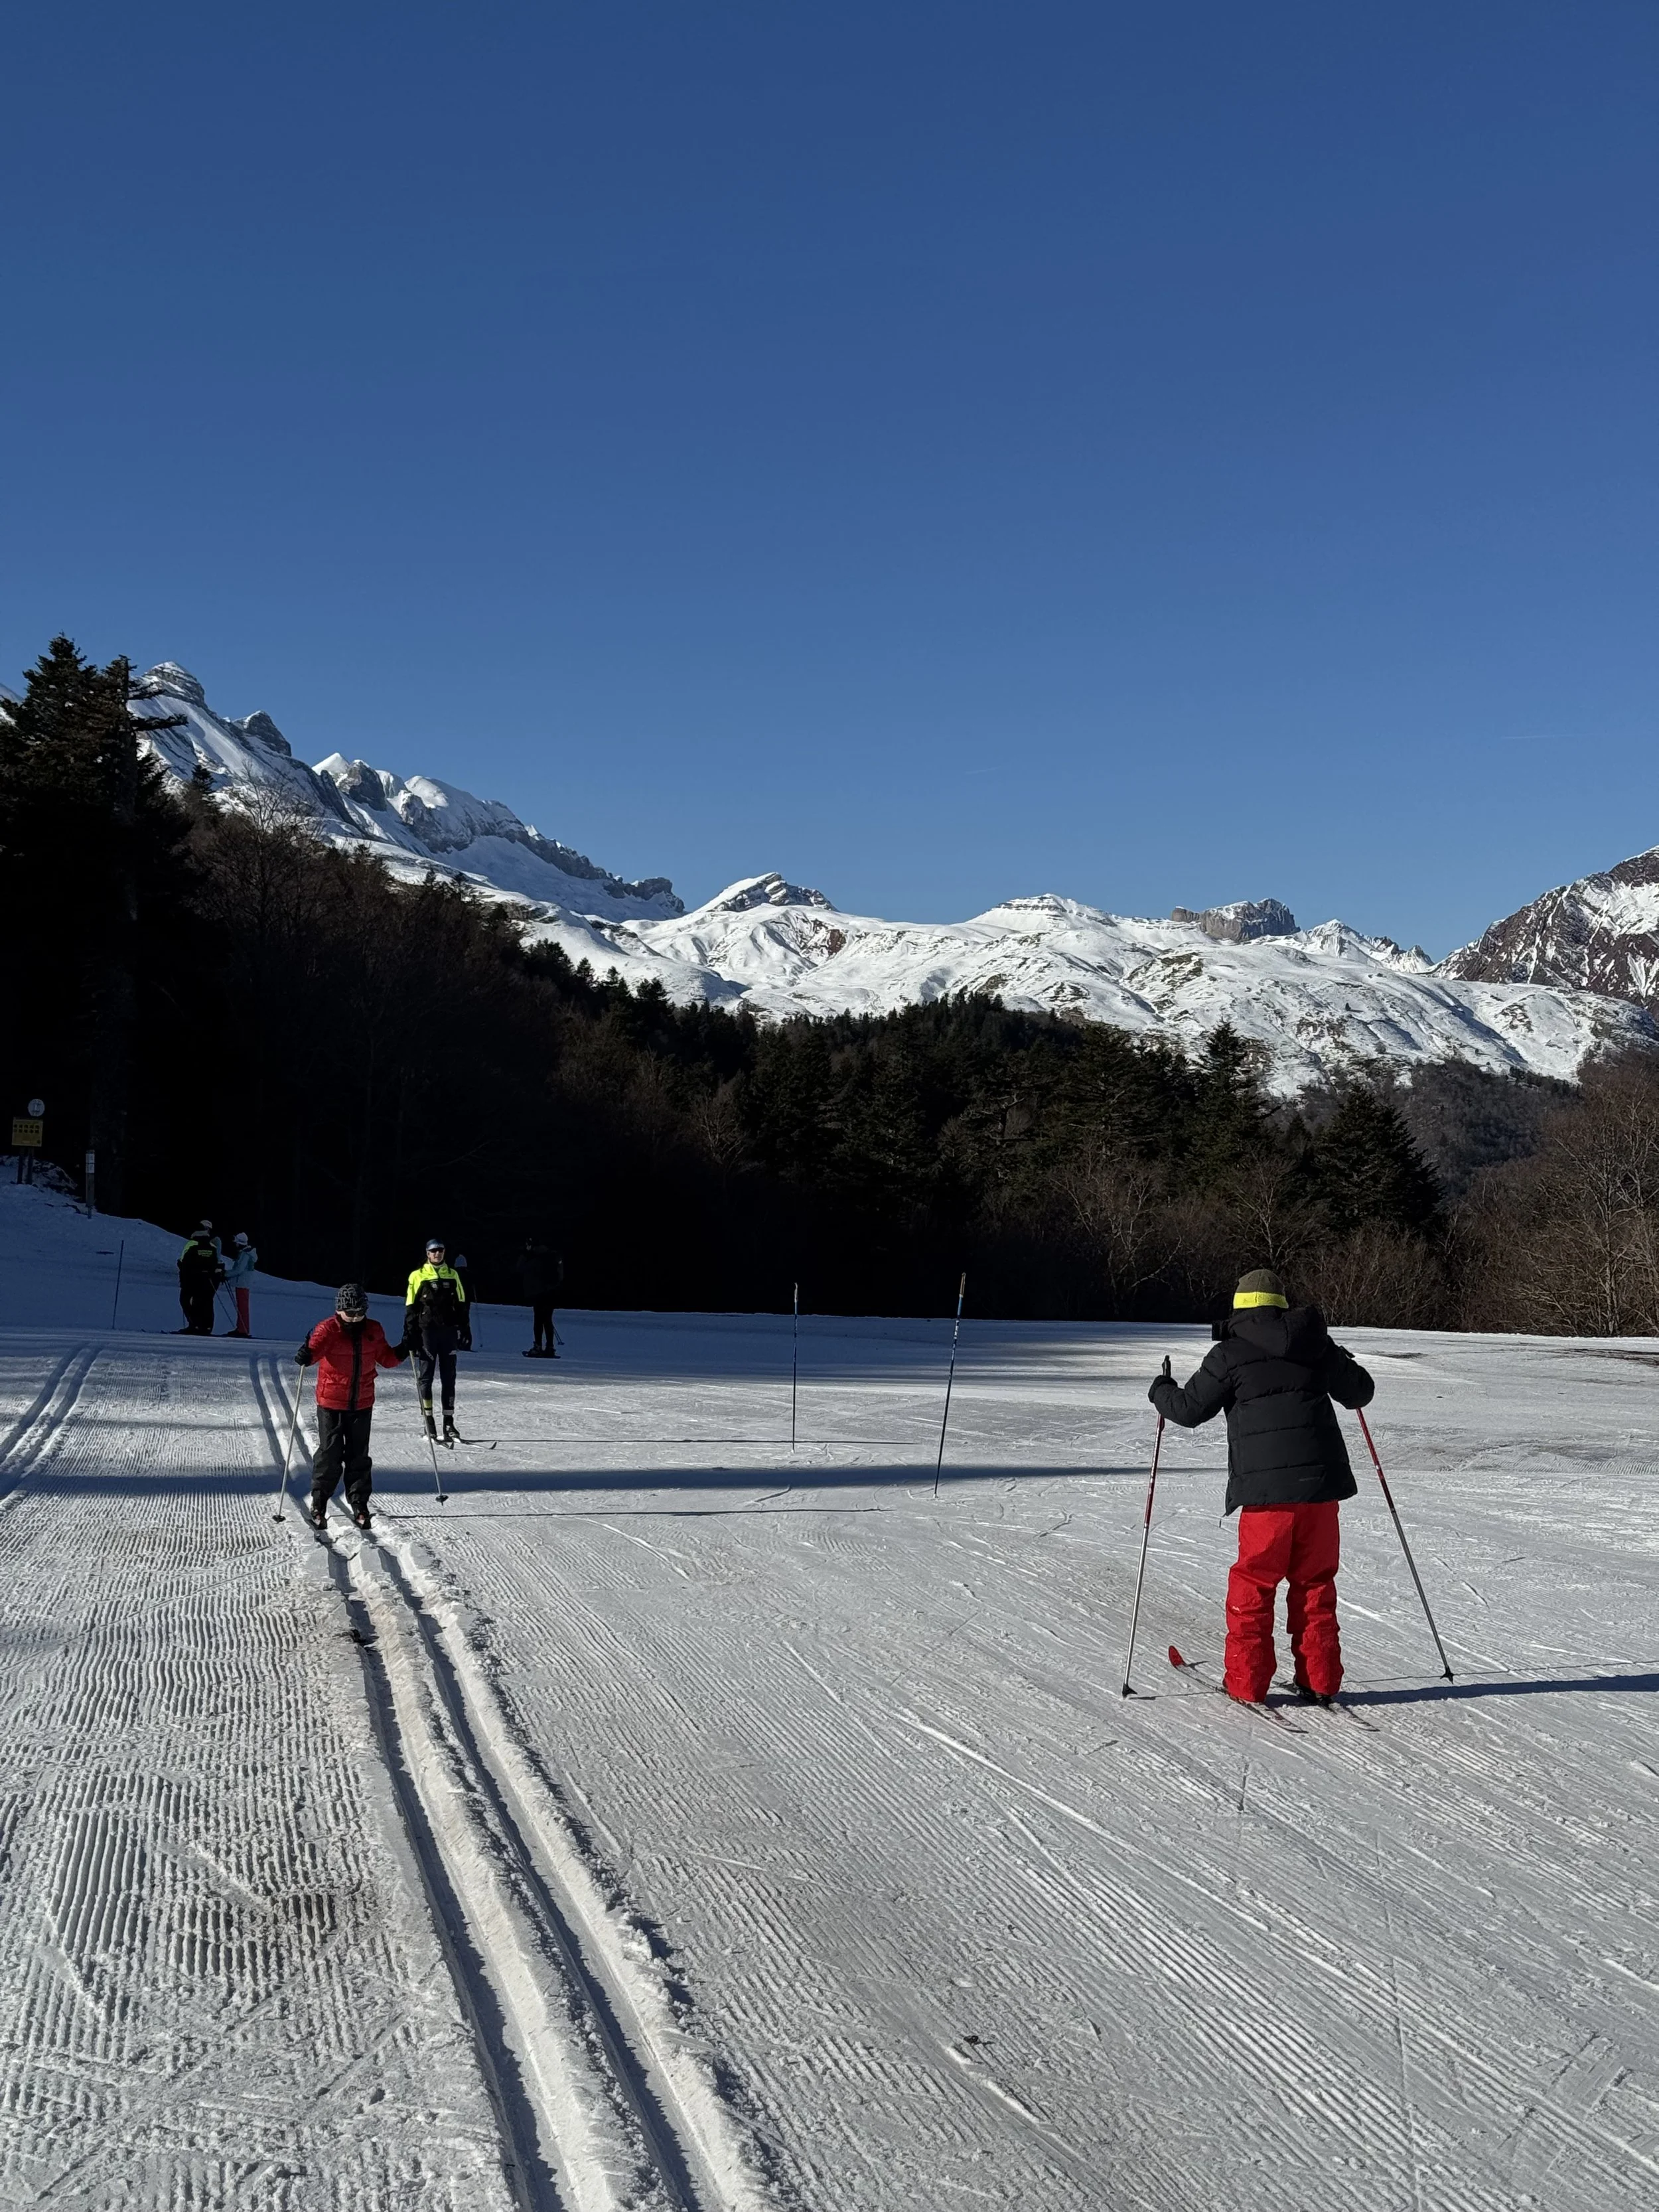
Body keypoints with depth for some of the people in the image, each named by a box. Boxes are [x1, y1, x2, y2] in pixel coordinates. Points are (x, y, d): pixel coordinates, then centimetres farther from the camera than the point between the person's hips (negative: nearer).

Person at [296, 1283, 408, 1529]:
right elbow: (315, 1350, -27)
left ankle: (359, 1504, 18)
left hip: (362, 1404, 4)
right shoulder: (328, 1329, -10)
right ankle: (319, 1504, 13)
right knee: (330, 1454, -1)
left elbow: (385, 1358, 15)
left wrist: (402, 1351, -4)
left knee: (359, 1456, 9)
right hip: (331, 1404, -3)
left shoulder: (373, 1331, 4)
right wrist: (306, 1355, -49)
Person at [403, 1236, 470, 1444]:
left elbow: (462, 1306, 13)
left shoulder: (453, 1275, 10)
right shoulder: (418, 1276, 1)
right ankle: (428, 1422, 3)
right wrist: (409, 1335, -5)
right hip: (426, 1331, -3)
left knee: (449, 1378, 4)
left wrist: (465, 1330, 7)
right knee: (426, 1377, -1)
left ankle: (449, 1423, 6)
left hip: (449, 1332, 3)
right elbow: (411, 1308, 1)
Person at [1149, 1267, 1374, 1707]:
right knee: (1315, 1583, 15)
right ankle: (1321, 1681, 16)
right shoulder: (1317, 1345, 10)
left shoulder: (1231, 1354, -2)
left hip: (1267, 1489, -4)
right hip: (1321, 1482, 4)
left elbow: (1189, 1409, 1)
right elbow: (1359, 1393, 20)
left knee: (1252, 1586, 7)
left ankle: (1247, 1683, 8)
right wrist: (1344, 1366, 42)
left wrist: (1161, 1391, 22)